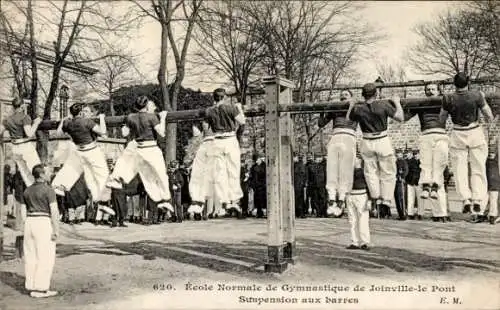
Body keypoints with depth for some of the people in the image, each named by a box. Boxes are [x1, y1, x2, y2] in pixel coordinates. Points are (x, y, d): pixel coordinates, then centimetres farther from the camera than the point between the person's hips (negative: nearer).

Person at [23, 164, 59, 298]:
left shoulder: (27, 191, 11)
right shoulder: (49, 190, -10)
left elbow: (28, 210, 18)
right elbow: (54, 211, -16)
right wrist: (56, 230, -15)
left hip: (29, 222, 7)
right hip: (44, 223, -7)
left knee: (31, 256, 9)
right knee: (45, 257, -3)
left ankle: (31, 287, 13)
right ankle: (40, 289, -4)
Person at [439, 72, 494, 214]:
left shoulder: (448, 98, -8)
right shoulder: (477, 95, -9)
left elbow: (441, 119, 6)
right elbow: (490, 118, 0)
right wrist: (483, 99, 12)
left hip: (458, 136, 0)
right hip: (476, 133, 0)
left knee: (460, 170, 6)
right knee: (478, 169, 9)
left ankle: (466, 199, -8)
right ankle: (478, 200, 0)